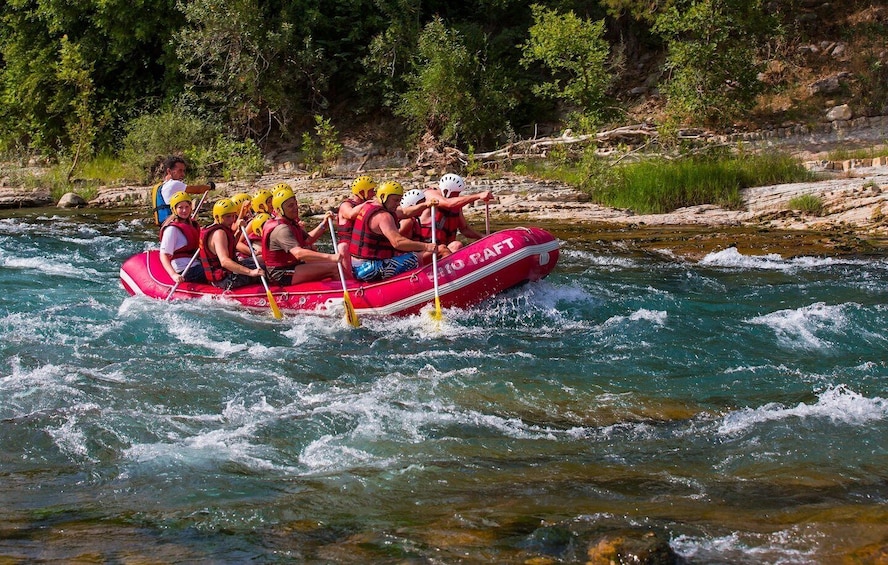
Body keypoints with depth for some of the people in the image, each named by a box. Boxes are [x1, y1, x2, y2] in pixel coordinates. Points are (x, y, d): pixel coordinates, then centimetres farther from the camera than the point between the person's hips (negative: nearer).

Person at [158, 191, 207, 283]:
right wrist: (173, 275, -32)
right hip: (185, 272, -9)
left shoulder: (192, 225, 17)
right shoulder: (172, 229, -10)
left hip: (196, 265, 9)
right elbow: (164, 255, -17)